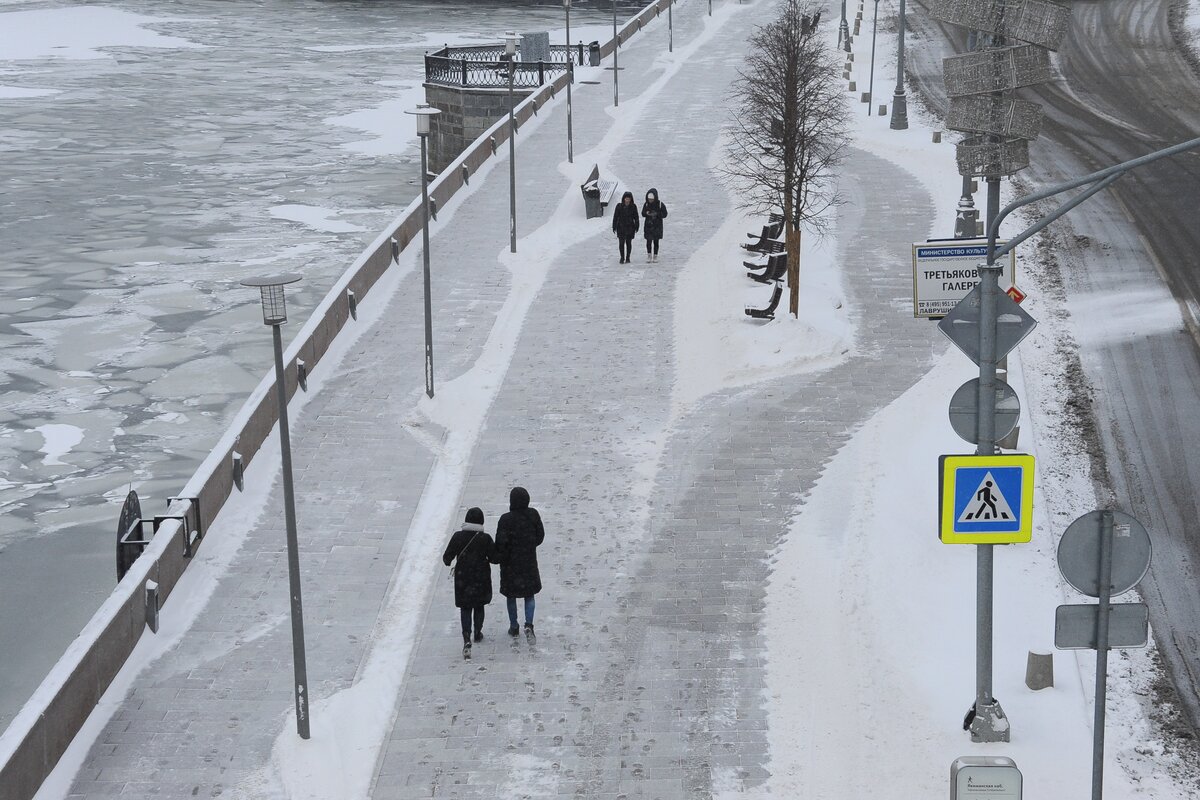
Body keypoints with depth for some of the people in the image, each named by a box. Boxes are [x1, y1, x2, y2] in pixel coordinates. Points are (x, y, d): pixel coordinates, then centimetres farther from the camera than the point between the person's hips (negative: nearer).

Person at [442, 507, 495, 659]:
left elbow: (447, 557, -6)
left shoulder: (458, 537, -11)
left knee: (465, 608, 4)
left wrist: (447, 561, 17)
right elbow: (494, 558, -9)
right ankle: (478, 633, 36)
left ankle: (466, 639, -15)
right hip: (481, 578, 0)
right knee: (479, 606, 21)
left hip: (463, 578, 0)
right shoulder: (485, 538, -13)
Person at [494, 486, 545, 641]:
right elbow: (540, 536, 1)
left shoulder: (506, 520, -20)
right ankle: (529, 624, -3)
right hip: (529, 561, 3)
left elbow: (501, 543, -18)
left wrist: (498, 558, 0)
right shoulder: (533, 515, -9)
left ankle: (513, 627, 23)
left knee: (511, 595, 14)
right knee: (529, 594, 14)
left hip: (511, 563, -3)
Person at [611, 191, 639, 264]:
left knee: (628, 242, 4)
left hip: (630, 227, 0)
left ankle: (628, 258, 14)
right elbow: (615, 217, 2)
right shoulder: (619, 206, -1)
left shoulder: (633, 206, 1)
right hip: (621, 227, 0)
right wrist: (614, 227, 0)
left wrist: (636, 227, 2)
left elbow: (636, 217, 5)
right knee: (621, 243, -3)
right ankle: (622, 257, 9)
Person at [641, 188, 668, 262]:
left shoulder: (660, 204, -8)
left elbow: (664, 215, -6)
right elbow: (642, 213, 7)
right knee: (648, 241, -7)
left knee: (656, 241, 4)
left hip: (657, 226, -1)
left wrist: (657, 214, -23)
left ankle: (655, 256, 14)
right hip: (648, 225, 1)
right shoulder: (646, 204, -1)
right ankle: (649, 255, 6)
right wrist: (647, 213, -16)